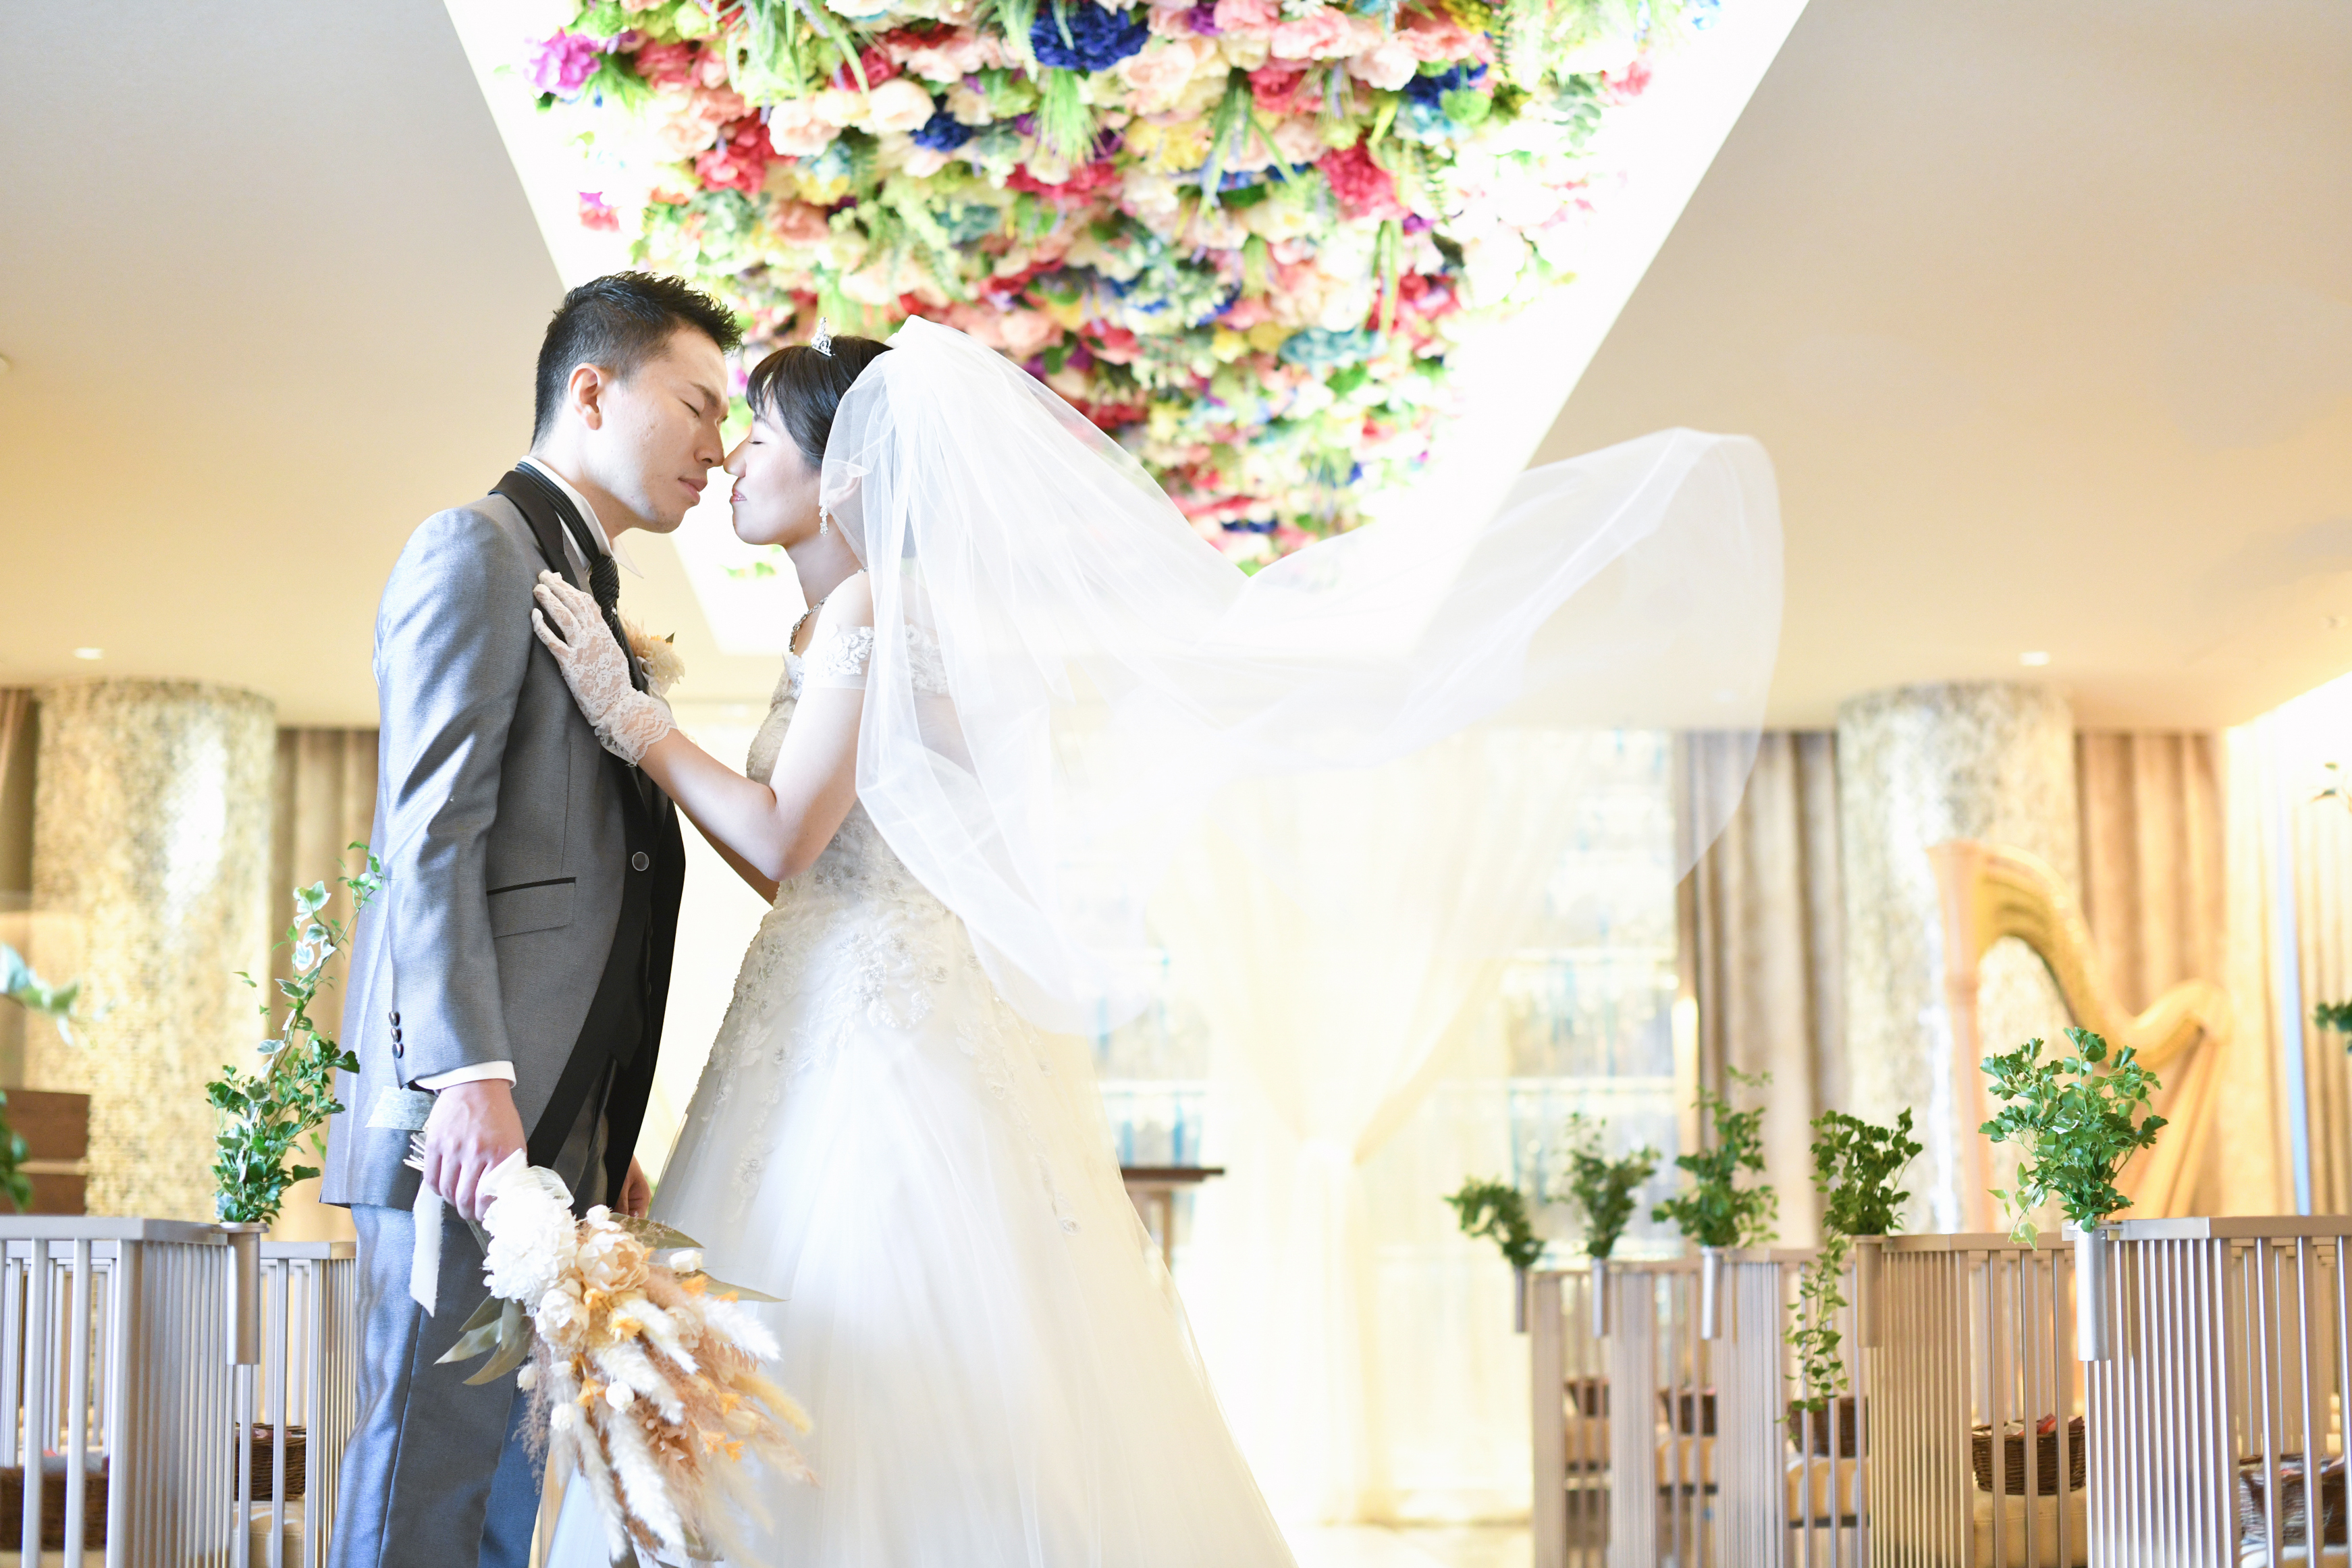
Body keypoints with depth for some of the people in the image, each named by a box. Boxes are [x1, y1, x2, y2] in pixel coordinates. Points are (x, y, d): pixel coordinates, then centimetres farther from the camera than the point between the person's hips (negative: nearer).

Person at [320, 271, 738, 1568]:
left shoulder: (589, 594, 26)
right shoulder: (481, 547, -2)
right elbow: (430, 835, -13)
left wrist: (607, 1144, 17)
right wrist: (471, 1075, -23)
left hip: (551, 1130, 9)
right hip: (474, 1118, -9)